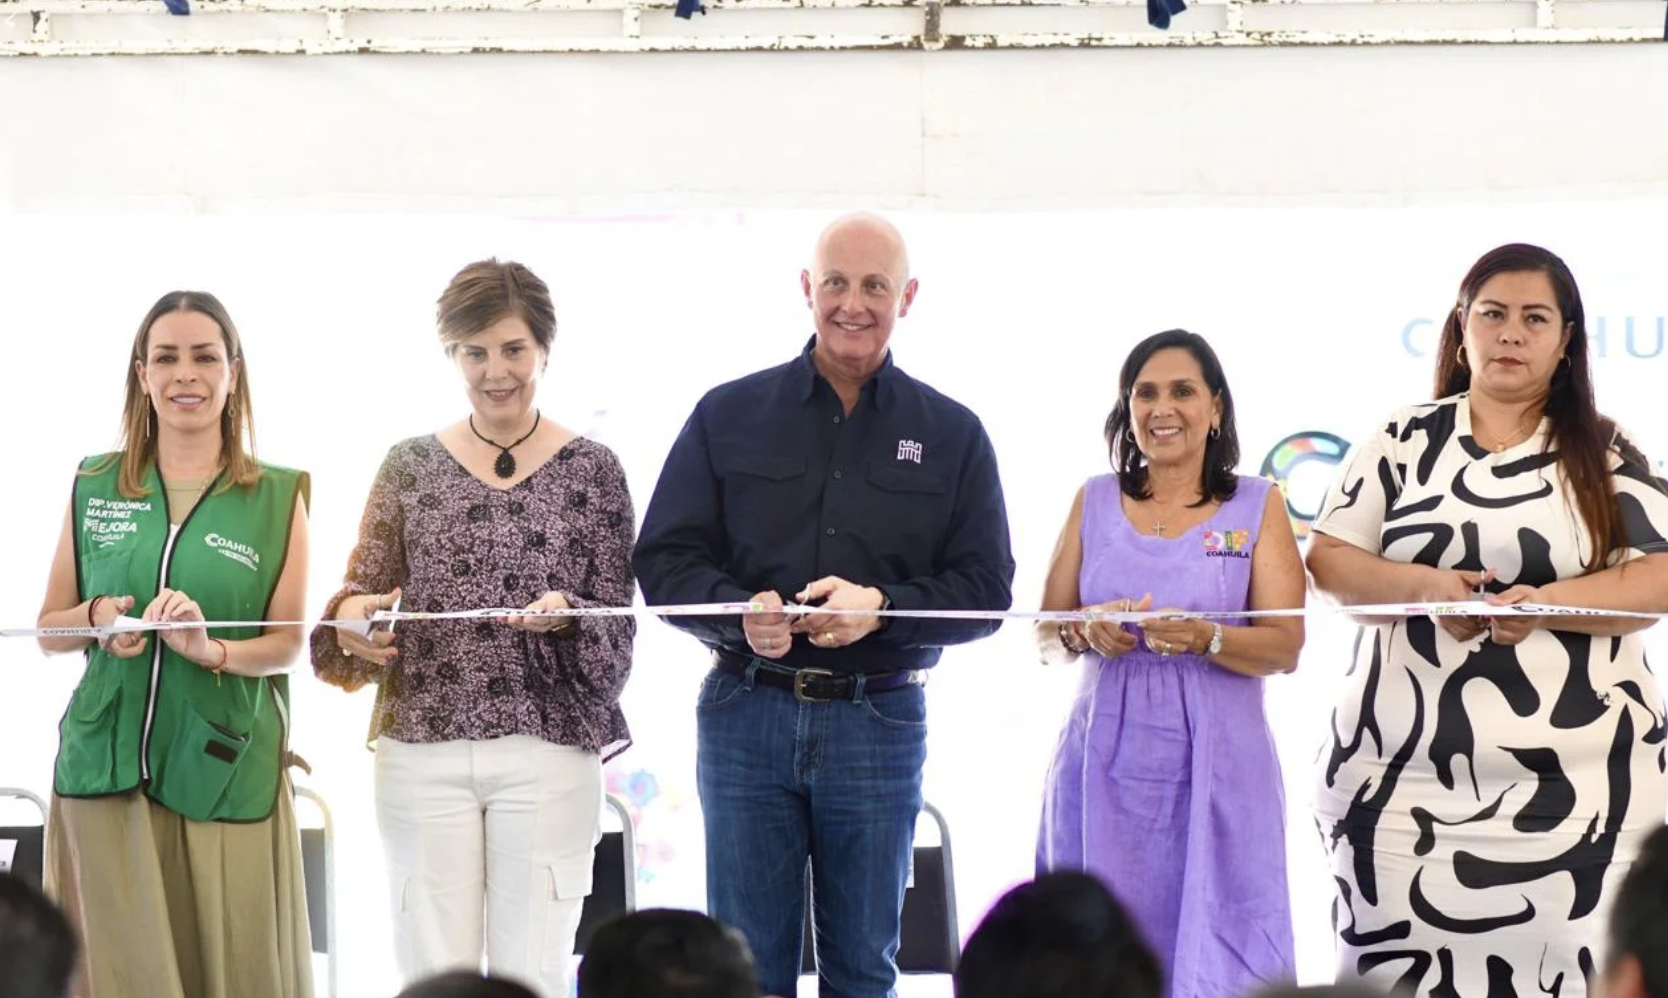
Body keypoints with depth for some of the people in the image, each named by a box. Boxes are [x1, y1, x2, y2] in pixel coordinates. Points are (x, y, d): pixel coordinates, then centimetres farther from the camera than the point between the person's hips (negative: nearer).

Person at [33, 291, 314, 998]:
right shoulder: (94, 486, 9)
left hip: (228, 772, -1)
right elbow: (48, 631, 14)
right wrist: (95, 617, -8)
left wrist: (211, 649, -18)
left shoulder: (278, 496, 4)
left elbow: (287, 644, 1)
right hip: (105, 767, 1)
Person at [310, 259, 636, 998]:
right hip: (423, 752, 1)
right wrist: (351, 617, -16)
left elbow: (616, 632, 2)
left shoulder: (591, 470, 5)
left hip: (547, 752, -1)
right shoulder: (411, 466, 8)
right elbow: (363, 590, 7)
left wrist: (566, 616, -19)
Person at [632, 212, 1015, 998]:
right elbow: (663, 561, 3)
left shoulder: (951, 434, 7)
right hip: (746, 717, 0)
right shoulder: (730, 416, 7)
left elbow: (985, 587, 2)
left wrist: (880, 608, -16)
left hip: (880, 723, 0)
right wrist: (740, 613, -17)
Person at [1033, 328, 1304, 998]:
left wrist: (1205, 638, -20)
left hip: (1213, 764, -2)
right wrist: (1085, 632, -11)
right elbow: (1046, 634, 10)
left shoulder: (1257, 507, 4)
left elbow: (1285, 647, -3)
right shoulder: (1096, 501, 11)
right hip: (1107, 763, 2)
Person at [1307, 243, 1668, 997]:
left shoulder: (1607, 456, 7)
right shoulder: (1403, 441, 10)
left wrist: (1548, 603, -17)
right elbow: (1327, 559, 7)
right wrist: (1422, 585, -12)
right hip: (1408, 777, 1)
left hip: (1577, 783, -1)